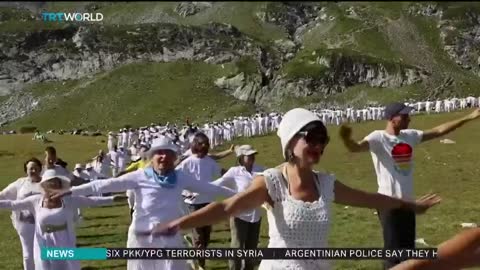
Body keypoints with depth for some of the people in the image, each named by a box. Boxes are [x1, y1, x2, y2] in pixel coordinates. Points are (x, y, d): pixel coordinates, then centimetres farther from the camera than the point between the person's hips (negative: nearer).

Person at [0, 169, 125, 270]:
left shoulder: (69, 200, -4)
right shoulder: (35, 201, -3)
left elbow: (91, 200, -5)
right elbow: (12, 204, 0)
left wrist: (112, 199, -12)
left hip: (65, 246, 0)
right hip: (45, 247, 0)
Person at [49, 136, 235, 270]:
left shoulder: (180, 177, -1)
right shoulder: (139, 176, -10)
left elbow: (207, 188, 6)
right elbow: (107, 184, -14)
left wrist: (235, 194, 10)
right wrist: (70, 191, -17)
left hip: (170, 238, 2)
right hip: (143, 239, -2)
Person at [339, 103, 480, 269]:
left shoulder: (410, 136, 6)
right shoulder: (378, 138, -15)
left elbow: (438, 131, 16)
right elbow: (356, 147, -33)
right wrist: (346, 139, -57)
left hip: (407, 202, 8)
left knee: (408, 250, 21)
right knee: (393, 254, -3)